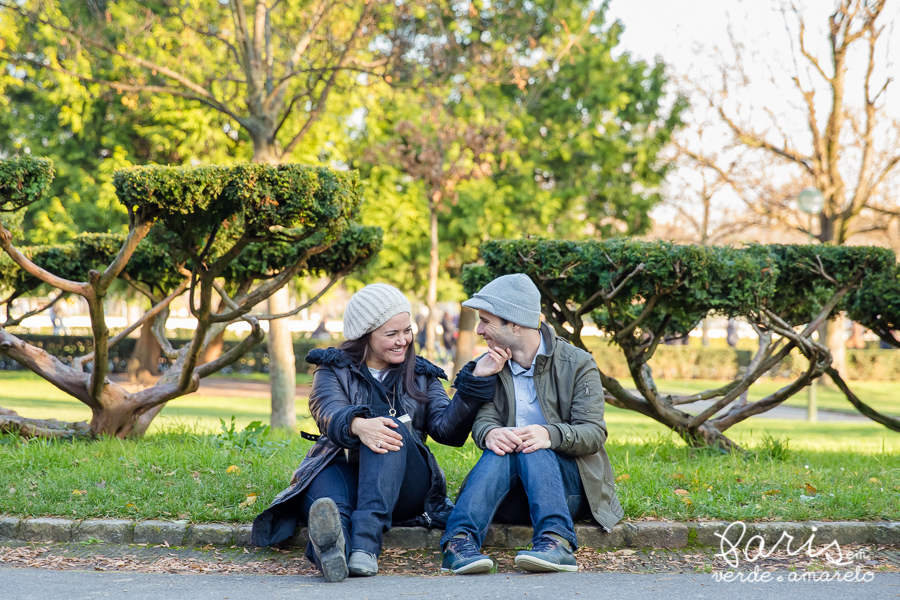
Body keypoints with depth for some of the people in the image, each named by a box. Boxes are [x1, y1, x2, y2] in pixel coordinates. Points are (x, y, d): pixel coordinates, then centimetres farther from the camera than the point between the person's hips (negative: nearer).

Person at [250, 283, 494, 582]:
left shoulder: (421, 376, 20)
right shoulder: (334, 369, 14)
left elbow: (448, 430, 3)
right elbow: (330, 413, -10)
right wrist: (358, 426, -35)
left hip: (402, 487, 1)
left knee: (389, 424, -31)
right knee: (329, 503, -37)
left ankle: (366, 542, -50)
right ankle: (331, 547, -75)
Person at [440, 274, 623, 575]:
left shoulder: (578, 364, -1)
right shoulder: (492, 365, 12)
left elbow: (594, 433, -11)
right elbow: (483, 419, -2)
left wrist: (550, 434, -33)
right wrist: (490, 434, -29)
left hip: (570, 487, -2)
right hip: (513, 501, 2)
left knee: (532, 446, -32)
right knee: (500, 448, -30)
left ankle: (557, 542, -52)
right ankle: (459, 541, -51)